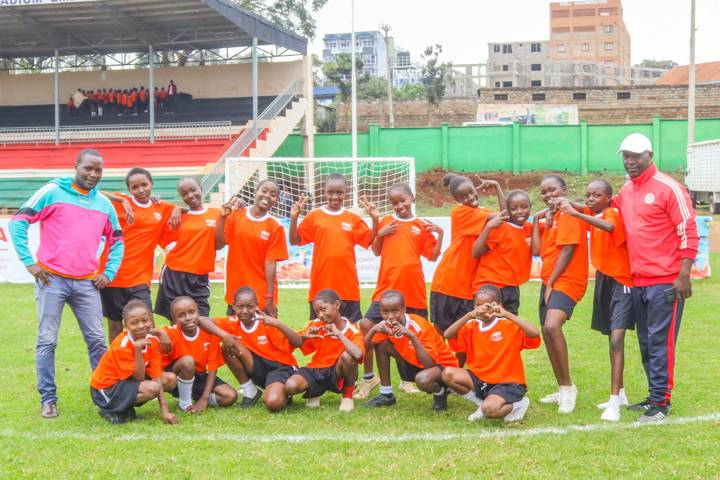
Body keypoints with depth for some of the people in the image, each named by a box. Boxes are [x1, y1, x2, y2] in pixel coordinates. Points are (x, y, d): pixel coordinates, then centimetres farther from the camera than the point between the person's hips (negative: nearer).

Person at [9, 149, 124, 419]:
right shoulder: (52, 192, -3)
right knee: (47, 341, 0)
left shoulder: (104, 204, 11)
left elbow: (117, 241, 22)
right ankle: (48, 399, 7)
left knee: (97, 340, 3)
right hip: (52, 280, -4)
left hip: (87, 284, 4)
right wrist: (29, 262, -8)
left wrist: (109, 273, 8)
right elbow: (18, 222, -3)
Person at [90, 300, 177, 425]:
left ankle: (127, 408, 4)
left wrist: (164, 410, -16)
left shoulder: (152, 341, -8)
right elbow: (139, 377, -25)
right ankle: (112, 411, -9)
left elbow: (156, 376, -9)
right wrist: (137, 349, -36)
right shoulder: (121, 346, -26)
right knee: (152, 388, -28)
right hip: (106, 388, -8)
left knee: (170, 379, 0)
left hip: (128, 381, 8)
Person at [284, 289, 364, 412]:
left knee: (347, 355, -36)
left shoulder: (352, 332, -13)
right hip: (315, 371, 3)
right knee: (290, 386, -28)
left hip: (337, 375, -3)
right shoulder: (316, 324, 0)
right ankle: (313, 393, 10)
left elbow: (357, 354, -35)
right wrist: (305, 336, -14)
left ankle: (348, 395, -7)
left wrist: (339, 334, -29)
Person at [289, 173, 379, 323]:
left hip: (348, 286, 1)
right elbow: (294, 241, 2)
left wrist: (374, 218, -6)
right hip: (321, 286, -1)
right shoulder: (314, 216, 2)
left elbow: (371, 241, 6)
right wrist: (294, 217, -11)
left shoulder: (353, 219, 6)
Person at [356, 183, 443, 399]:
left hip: (413, 289, 0)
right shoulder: (386, 222, 7)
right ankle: (368, 377, 4)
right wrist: (380, 234, -5)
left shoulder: (422, 226, 4)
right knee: (366, 326, -10)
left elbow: (433, 256, 4)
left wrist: (440, 233, -6)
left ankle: (407, 379, 24)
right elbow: (376, 252, 11)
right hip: (387, 287, 0)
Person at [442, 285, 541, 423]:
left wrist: (507, 315, -28)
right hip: (480, 380, 5)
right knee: (448, 374, -16)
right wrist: (469, 315, -24)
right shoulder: (472, 326, 4)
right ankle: (483, 402, -1)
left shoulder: (509, 325, -8)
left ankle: (517, 404, 3)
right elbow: (448, 335, -13)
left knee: (490, 409, -33)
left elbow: (534, 333, -27)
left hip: (508, 382, -5)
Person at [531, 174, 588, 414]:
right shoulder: (550, 217, 18)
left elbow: (567, 251, -17)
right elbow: (537, 250, 7)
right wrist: (537, 220, 4)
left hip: (566, 281, -10)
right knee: (547, 332, 12)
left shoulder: (568, 213, -10)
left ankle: (567, 386, -21)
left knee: (552, 326, -29)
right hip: (549, 282, 10)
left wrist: (551, 283, -16)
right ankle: (563, 390, 23)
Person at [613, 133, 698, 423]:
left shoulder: (668, 188, -10)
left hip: (665, 282, -7)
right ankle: (655, 395, 23)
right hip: (638, 280, 7)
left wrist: (684, 276, -17)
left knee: (660, 342, -5)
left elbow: (688, 233, -12)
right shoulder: (625, 191, 11)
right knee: (645, 342, 13)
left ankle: (661, 402, 0)